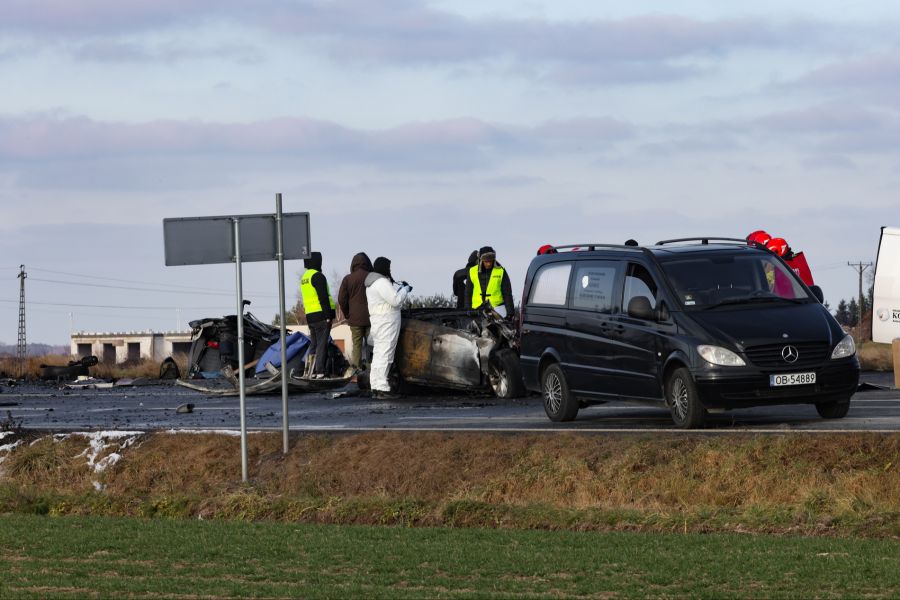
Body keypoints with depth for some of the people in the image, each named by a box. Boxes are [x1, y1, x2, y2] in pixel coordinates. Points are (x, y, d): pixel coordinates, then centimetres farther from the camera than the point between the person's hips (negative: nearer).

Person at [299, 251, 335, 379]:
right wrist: (328, 315, -18)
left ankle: (311, 372, 11)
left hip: (310, 316, 9)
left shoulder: (304, 277, 17)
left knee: (313, 344, 13)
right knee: (322, 344, -9)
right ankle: (320, 372, -14)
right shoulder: (317, 276, -11)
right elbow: (323, 297, -18)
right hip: (321, 315, -9)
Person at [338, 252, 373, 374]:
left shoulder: (348, 279, -1)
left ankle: (357, 368, -4)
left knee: (357, 344, 3)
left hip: (355, 318, 0)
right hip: (371, 318, 0)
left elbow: (341, 300, 0)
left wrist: (348, 315, 11)